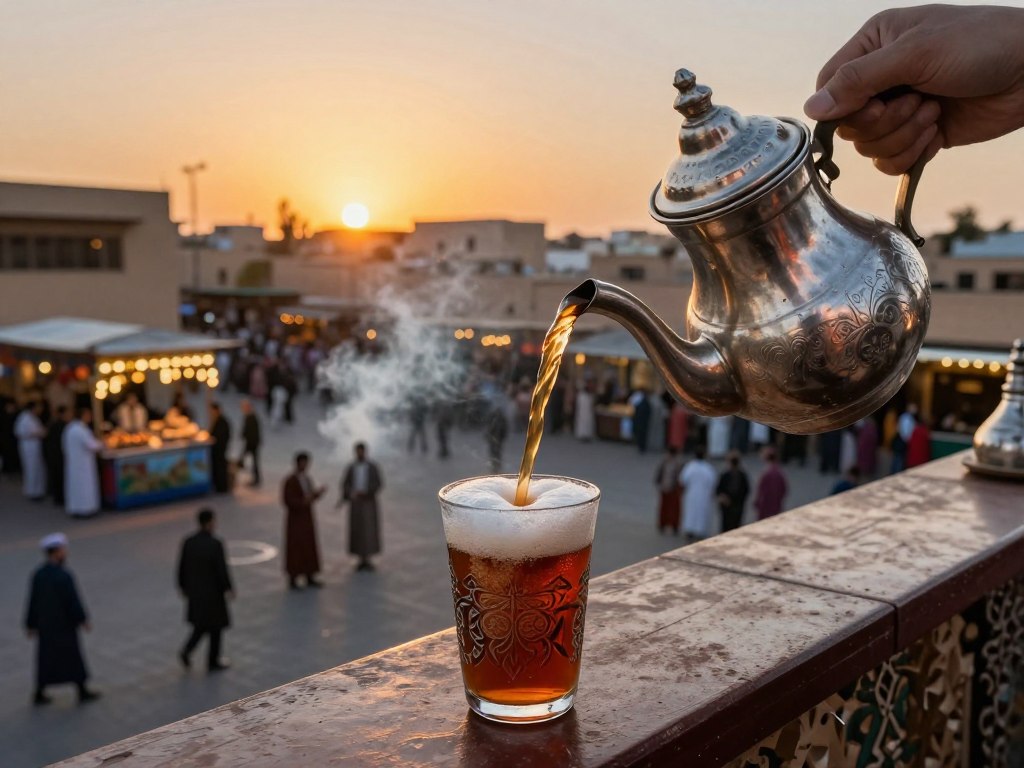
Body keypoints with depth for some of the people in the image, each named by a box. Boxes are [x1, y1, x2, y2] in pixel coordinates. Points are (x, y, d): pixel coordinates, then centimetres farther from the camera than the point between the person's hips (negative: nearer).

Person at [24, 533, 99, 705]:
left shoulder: (38, 574, -6)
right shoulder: (64, 576, -27)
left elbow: (33, 602, 1)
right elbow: (73, 601, -21)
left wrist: (31, 625, 10)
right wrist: (83, 619, -6)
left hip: (45, 624, 6)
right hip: (64, 626, -6)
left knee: (46, 659, 18)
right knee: (74, 658, 10)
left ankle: (39, 695, 23)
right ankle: (83, 692, 23)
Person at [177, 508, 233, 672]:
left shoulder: (187, 542, -6)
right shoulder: (216, 544, -23)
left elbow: (181, 567, 1)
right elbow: (222, 570, -19)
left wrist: (183, 587, 15)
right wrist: (229, 589, -5)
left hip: (194, 591, 5)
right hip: (213, 592, -5)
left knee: (200, 624, 23)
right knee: (215, 626, 11)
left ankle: (186, 651, 5)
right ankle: (213, 662, 21)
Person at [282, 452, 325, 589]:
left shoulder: (307, 479, 6)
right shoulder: (289, 481, -18)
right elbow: (287, 501, -21)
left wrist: (317, 493, -8)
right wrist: (303, 501, -34)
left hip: (308, 518, 8)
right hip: (295, 519, -7)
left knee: (309, 546, 10)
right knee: (295, 548, -1)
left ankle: (310, 578, 20)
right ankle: (293, 579, 11)